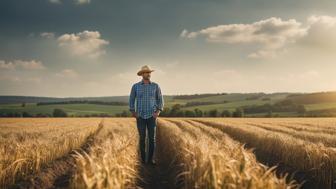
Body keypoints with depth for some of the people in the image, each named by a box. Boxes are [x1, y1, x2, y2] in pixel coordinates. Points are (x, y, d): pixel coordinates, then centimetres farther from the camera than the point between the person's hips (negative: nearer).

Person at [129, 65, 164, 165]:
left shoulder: (155, 86, 0)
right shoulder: (135, 86, 0)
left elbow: (160, 100, 5)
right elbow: (131, 100, 6)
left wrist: (158, 111, -10)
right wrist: (133, 112, -7)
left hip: (151, 116, 1)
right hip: (140, 116, 0)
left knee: (152, 138, -3)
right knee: (142, 138, 0)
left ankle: (150, 159, 7)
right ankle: (143, 158, 12)